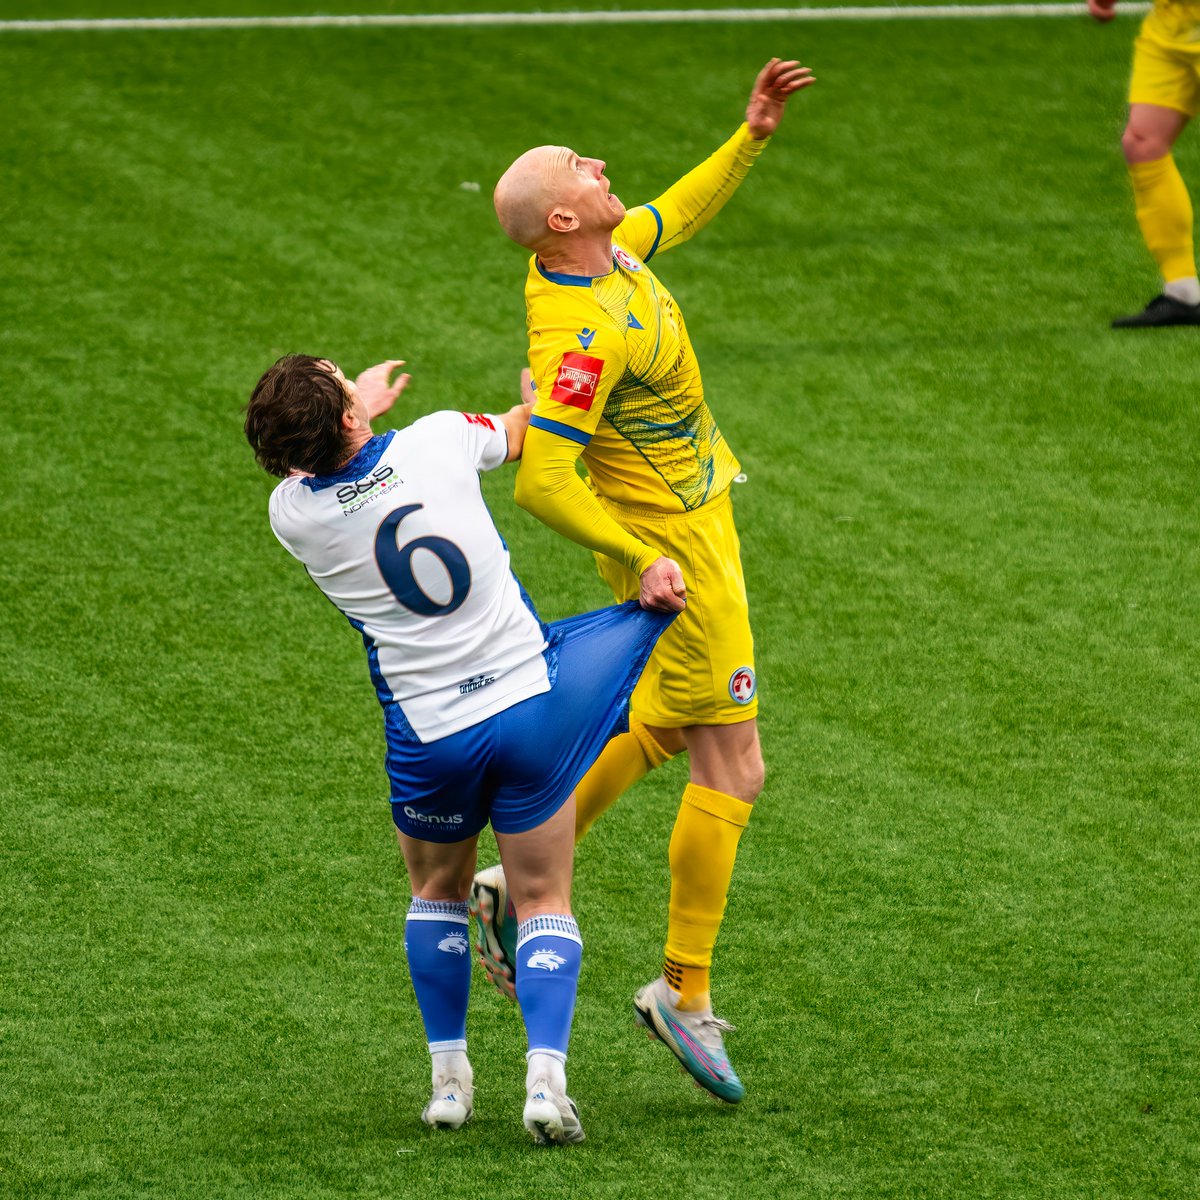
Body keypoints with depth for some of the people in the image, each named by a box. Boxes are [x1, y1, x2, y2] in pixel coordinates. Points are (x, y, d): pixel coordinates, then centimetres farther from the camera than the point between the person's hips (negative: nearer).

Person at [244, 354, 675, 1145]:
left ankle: (449, 1079, 23)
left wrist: (360, 407, 31)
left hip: (429, 738, 1)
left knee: (438, 892, 26)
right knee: (545, 903, 9)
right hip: (529, 704, -1)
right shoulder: (439, 439, -13)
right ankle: (546, 1079, -7)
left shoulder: (291, 514, -11)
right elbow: (520, 435, 12)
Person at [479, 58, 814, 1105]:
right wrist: (639, 558, -28)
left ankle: (522, 879, 29)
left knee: (662, 726, 24)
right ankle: (684, 993, 5)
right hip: (676, 546, -10)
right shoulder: (582, 335, -31)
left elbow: (680, 214, 19)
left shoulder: (609, 249, -4)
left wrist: (751, 136, 11)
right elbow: (543, 481, -33)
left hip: (687, 516, 10)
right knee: (731, 768, -3)